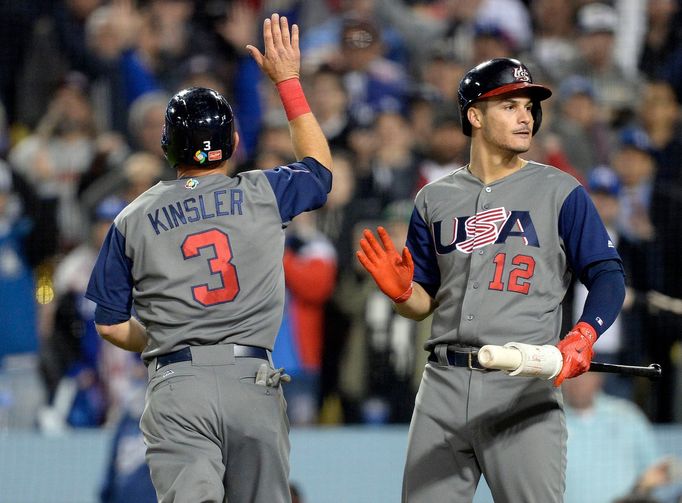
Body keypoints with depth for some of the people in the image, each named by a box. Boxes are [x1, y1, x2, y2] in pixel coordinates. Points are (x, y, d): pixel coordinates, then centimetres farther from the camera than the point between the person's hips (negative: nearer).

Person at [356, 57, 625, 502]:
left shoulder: (560, 192, 5)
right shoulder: (435, 199, 15)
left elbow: (608, 277, -3)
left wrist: (582, 339, -21)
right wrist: (400, 290, -6)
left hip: (524, 387, -3)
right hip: (445, 382, 4)